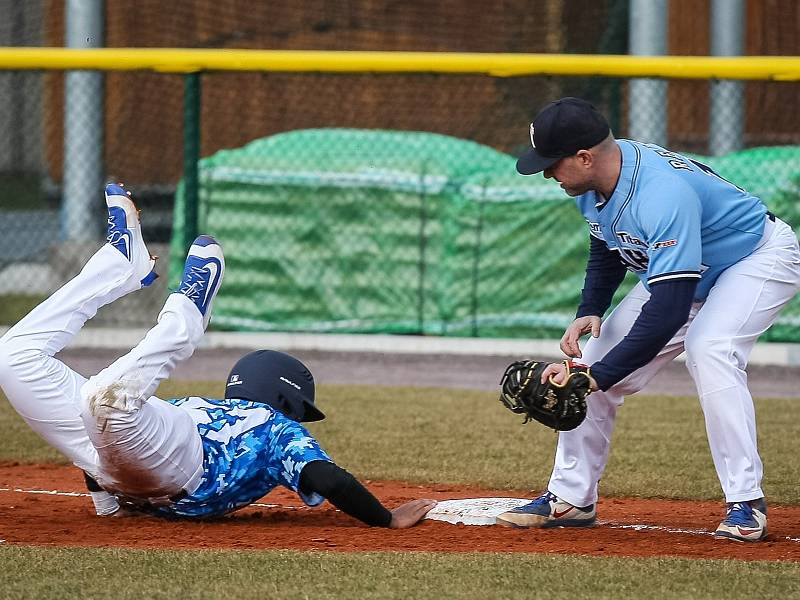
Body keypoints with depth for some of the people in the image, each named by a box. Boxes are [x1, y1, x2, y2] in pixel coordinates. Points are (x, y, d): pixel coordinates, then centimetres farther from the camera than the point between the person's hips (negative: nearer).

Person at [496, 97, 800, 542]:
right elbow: (606, 251, 9)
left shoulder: (662, 196, -40)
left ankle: (745, 504, -29)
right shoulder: (592, 184, -12)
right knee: (597, 359, 0)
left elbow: (668, 313, -43)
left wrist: (598, 374, -42)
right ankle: (570, 499, 13)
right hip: (686, 271, 9)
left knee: (707, 348, -34)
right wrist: (589, 313, -9)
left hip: (760, 258, -9)